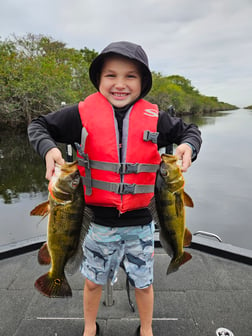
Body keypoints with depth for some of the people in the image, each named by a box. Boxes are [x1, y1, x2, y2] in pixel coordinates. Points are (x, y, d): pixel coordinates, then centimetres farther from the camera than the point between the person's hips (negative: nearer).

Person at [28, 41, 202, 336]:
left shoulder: (154, 118, -6)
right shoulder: (83, 114, -10)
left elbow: (189, 130, 10)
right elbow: (38, 126, 0)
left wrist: (188, 146, -13)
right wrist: (48, 148, -20)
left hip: (140, 221, 1)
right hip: (99, 220, 0)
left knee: (143, 283, 21)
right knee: (93, 281, 22)